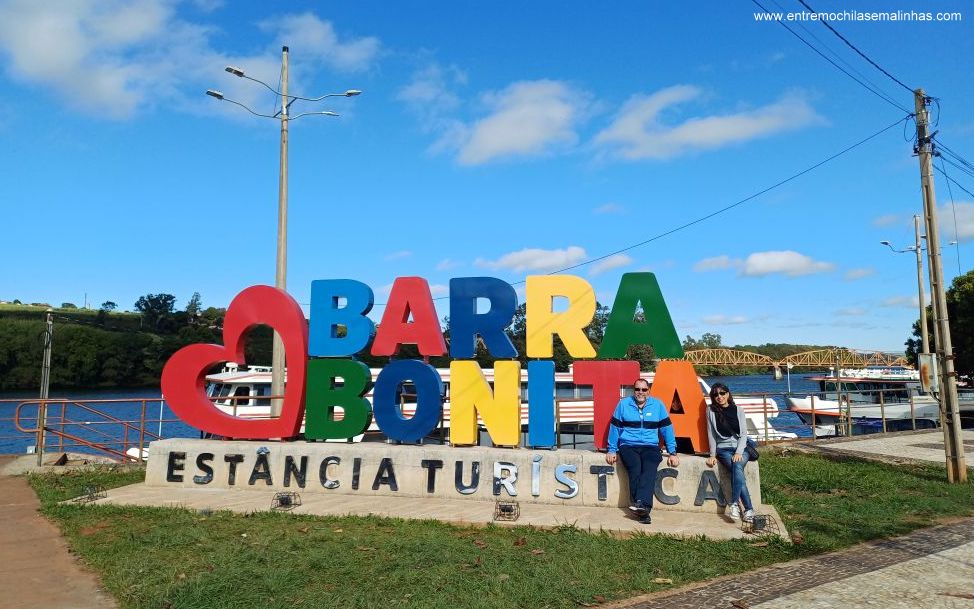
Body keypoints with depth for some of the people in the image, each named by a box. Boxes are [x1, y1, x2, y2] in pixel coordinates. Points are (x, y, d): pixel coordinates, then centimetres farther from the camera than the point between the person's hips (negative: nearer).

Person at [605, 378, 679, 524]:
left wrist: (673, 453, 6)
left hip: (650, 447, 1)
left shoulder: (658, 405, 9)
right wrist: (612, 450, 6)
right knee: (635, 469, -30)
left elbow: (667, 428, 10)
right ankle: (643, 509, -31)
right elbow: (614, 427, 8)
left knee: (649, 469, -31)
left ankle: (641, 503, -44)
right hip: (628, 446, 0)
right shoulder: (623, 404, 6)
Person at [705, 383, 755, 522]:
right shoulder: (711, 411, 3)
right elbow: (711, 434, 4)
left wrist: (739, 452, -12)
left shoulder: (738, 411, 5)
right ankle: (749, 509, -29)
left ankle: (735, 504, -28)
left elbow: (743, 434, 1)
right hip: (723, 449, -1)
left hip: (740, 448, 1)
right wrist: (713, 455, -2)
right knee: (737, 470, -28)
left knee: (737, 466, -32)